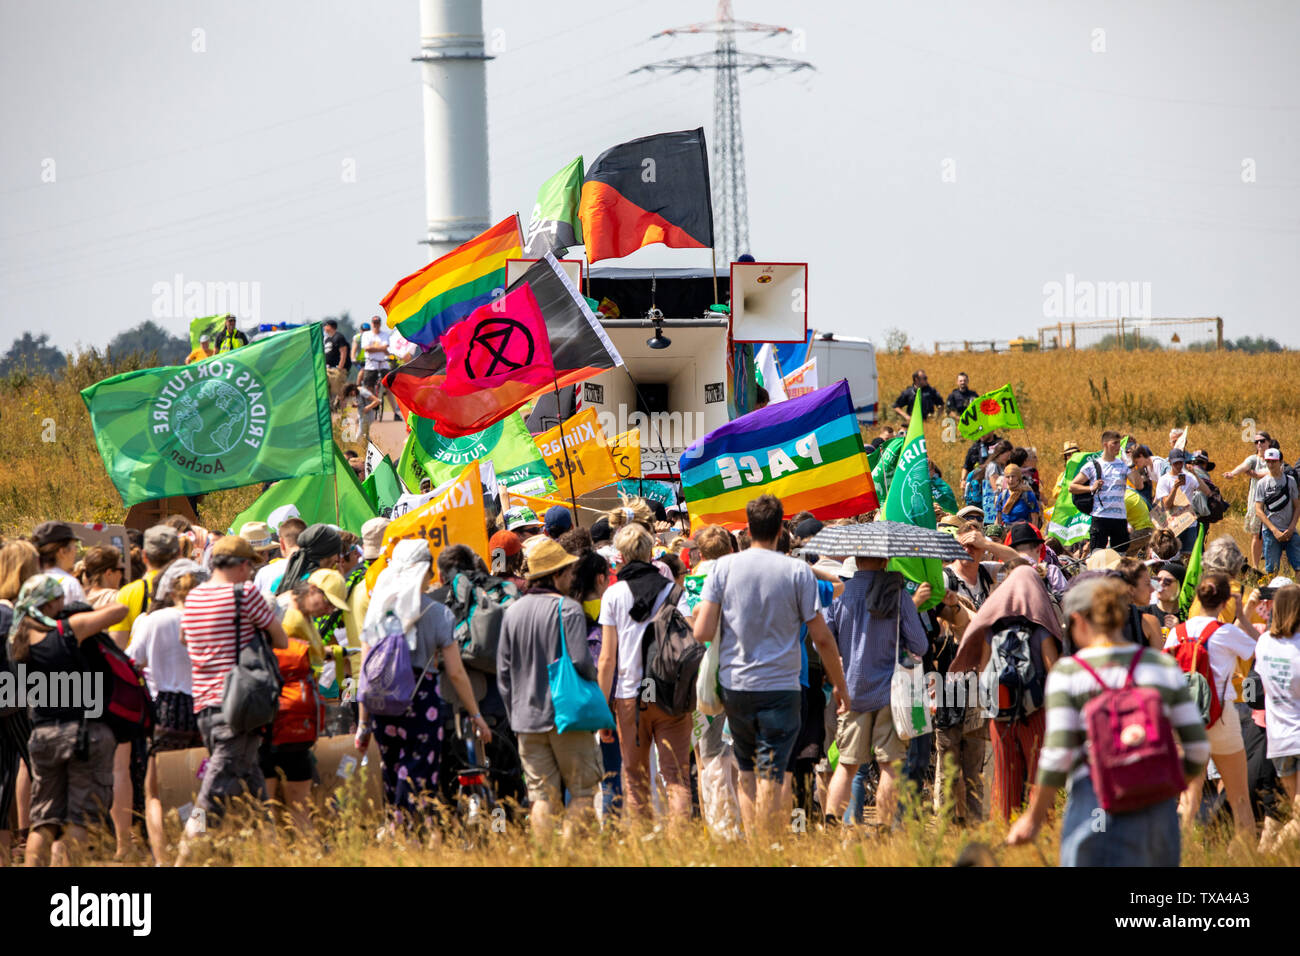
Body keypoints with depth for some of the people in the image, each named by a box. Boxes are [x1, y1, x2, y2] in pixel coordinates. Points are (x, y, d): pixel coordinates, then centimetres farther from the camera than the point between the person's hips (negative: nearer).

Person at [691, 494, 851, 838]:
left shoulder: (723, 568, -1)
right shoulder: (797, 571, -4)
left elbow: (703, 633, -5)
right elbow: (821, 637, -2)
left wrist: (699, 613, 18)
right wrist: (840, 684, 10)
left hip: (734, 685, 2)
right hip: (780, 687, -2)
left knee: (747, 770, 17)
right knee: (771, 774, -2)